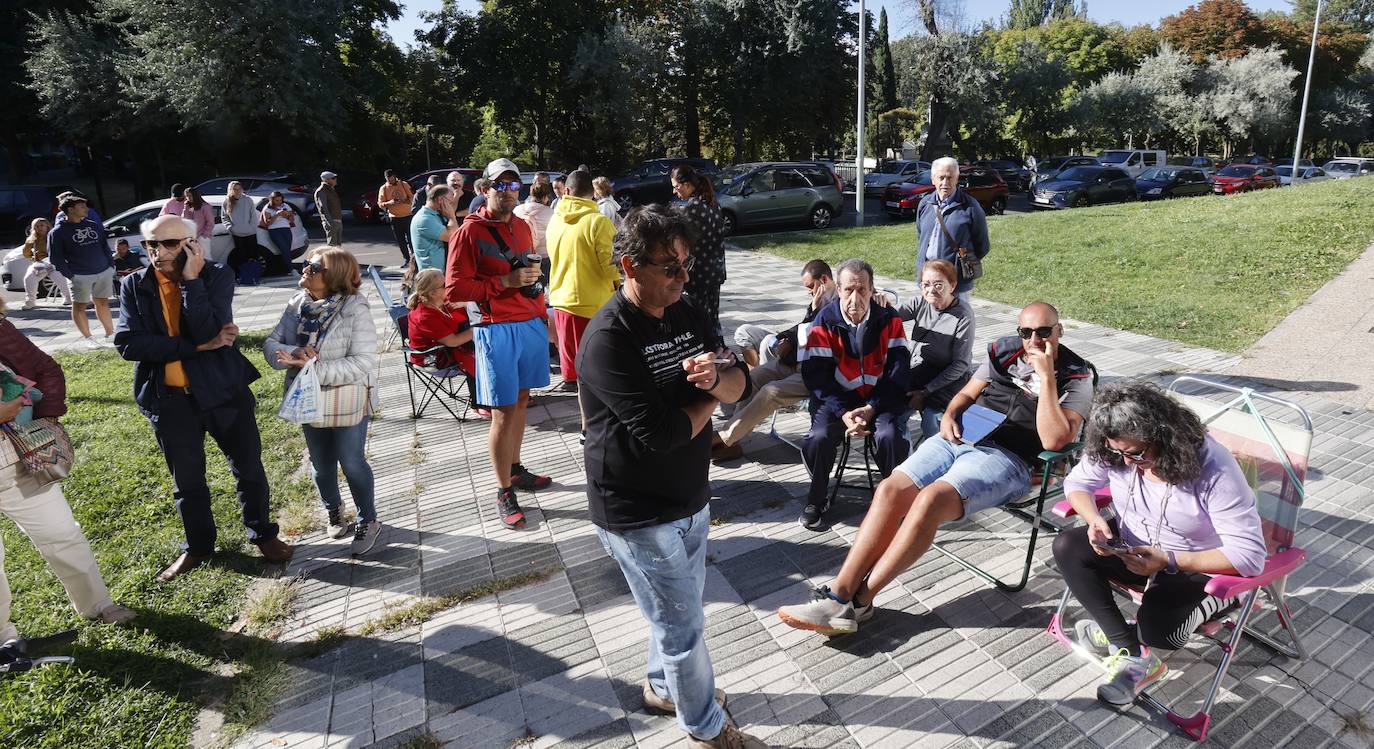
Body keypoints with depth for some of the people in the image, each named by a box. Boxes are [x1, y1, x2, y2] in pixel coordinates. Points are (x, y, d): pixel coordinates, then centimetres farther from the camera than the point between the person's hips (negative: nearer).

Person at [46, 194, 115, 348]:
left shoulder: (94, 225, 9)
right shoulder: (57, 232, -6)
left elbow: (105, 246, 16)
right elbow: (55, 258, -6)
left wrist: (111, 266, 8)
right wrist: (70, 275, -12)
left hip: (104, 272, 4)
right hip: (80, 276, -4)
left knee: (102, 303, 12)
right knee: (79, 306, 4)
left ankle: (110, 334, 19)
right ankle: (88, 338, 10)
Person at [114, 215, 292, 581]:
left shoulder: (216, 277, -9)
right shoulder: (133, 286, -3)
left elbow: (207, 333, -22)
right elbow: (128, 344, -14)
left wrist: (191, 280, -23)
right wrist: (197, 346, -20)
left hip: (222, 389, -2)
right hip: (170, 397, 2)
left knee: (248, 468, 11)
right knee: (187, 479, 16)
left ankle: (263, 534, 31)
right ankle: (197, 546, 35)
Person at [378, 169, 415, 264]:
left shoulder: (404, 184, -1)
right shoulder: (383, 188, 2)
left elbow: (412, 197, 1)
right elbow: (380, 204, 1)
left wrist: (404, 201, -19)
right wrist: (389, 203, -19)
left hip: (407, 216, -2)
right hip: (394, 218, 2)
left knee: (410, 237, -3)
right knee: (400, 240, 6)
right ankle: (406, 257, 17)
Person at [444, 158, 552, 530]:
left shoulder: (522, 227, 13)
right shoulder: (469, 231, -8)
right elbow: (453, 290, -12)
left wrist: (544, 316, 17)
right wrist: (505, 282, -19)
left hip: (532, 324, 7)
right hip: (498, 329, -6)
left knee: (521, 400, 15)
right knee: (504, 412, -2)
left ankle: (516, 470, 30)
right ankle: (504, 492, 9)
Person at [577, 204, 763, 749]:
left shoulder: (685, 314, 2)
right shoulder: (609, 338, -24)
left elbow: (740, 383, 0)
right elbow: (658, 432, -30)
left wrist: (718, 375, -23)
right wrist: (711, 397, -13)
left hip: (689, 495, 8)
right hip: (638, 514, -7)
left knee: (677, 611, 25)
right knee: (684, 625, 8)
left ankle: (663, 687, 51)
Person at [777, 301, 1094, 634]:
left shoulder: (1076, 378, 1)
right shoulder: (1004, 352, 16)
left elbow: (1054, 440, -14)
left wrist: (1046, 377, -15)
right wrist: (949, 416, 2)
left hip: (1007, 458, -5)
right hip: (958, 438, 6)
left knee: (931, 498, -32)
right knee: (890, 490, -20)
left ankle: (859, 602, -23)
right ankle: (839, 593, -23)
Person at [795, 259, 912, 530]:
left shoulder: (889, 319, -5)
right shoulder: (824, 323, -7)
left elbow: (899, 370, -7)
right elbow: (816, 375, -11)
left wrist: (872, 408, -18)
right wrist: (844, 413, -22)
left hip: (881, 398, 0)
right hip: (836, 398, 0)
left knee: (891, 436, -28)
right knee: (819, 438, -26)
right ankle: (817, 499, 1)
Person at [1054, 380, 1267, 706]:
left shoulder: (1214, 469, -31)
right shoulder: (1115, 450, -17)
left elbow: (1250, 555, -28)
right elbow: (1077, 482, 1)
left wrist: (1168, 560, -35)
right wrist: (1094, 518, -21)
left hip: (1198, 567, -5)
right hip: (1135, 547, 5)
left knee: (1156, 628, -31)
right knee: (1067, 547, -21)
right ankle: (1133, 655, -15)